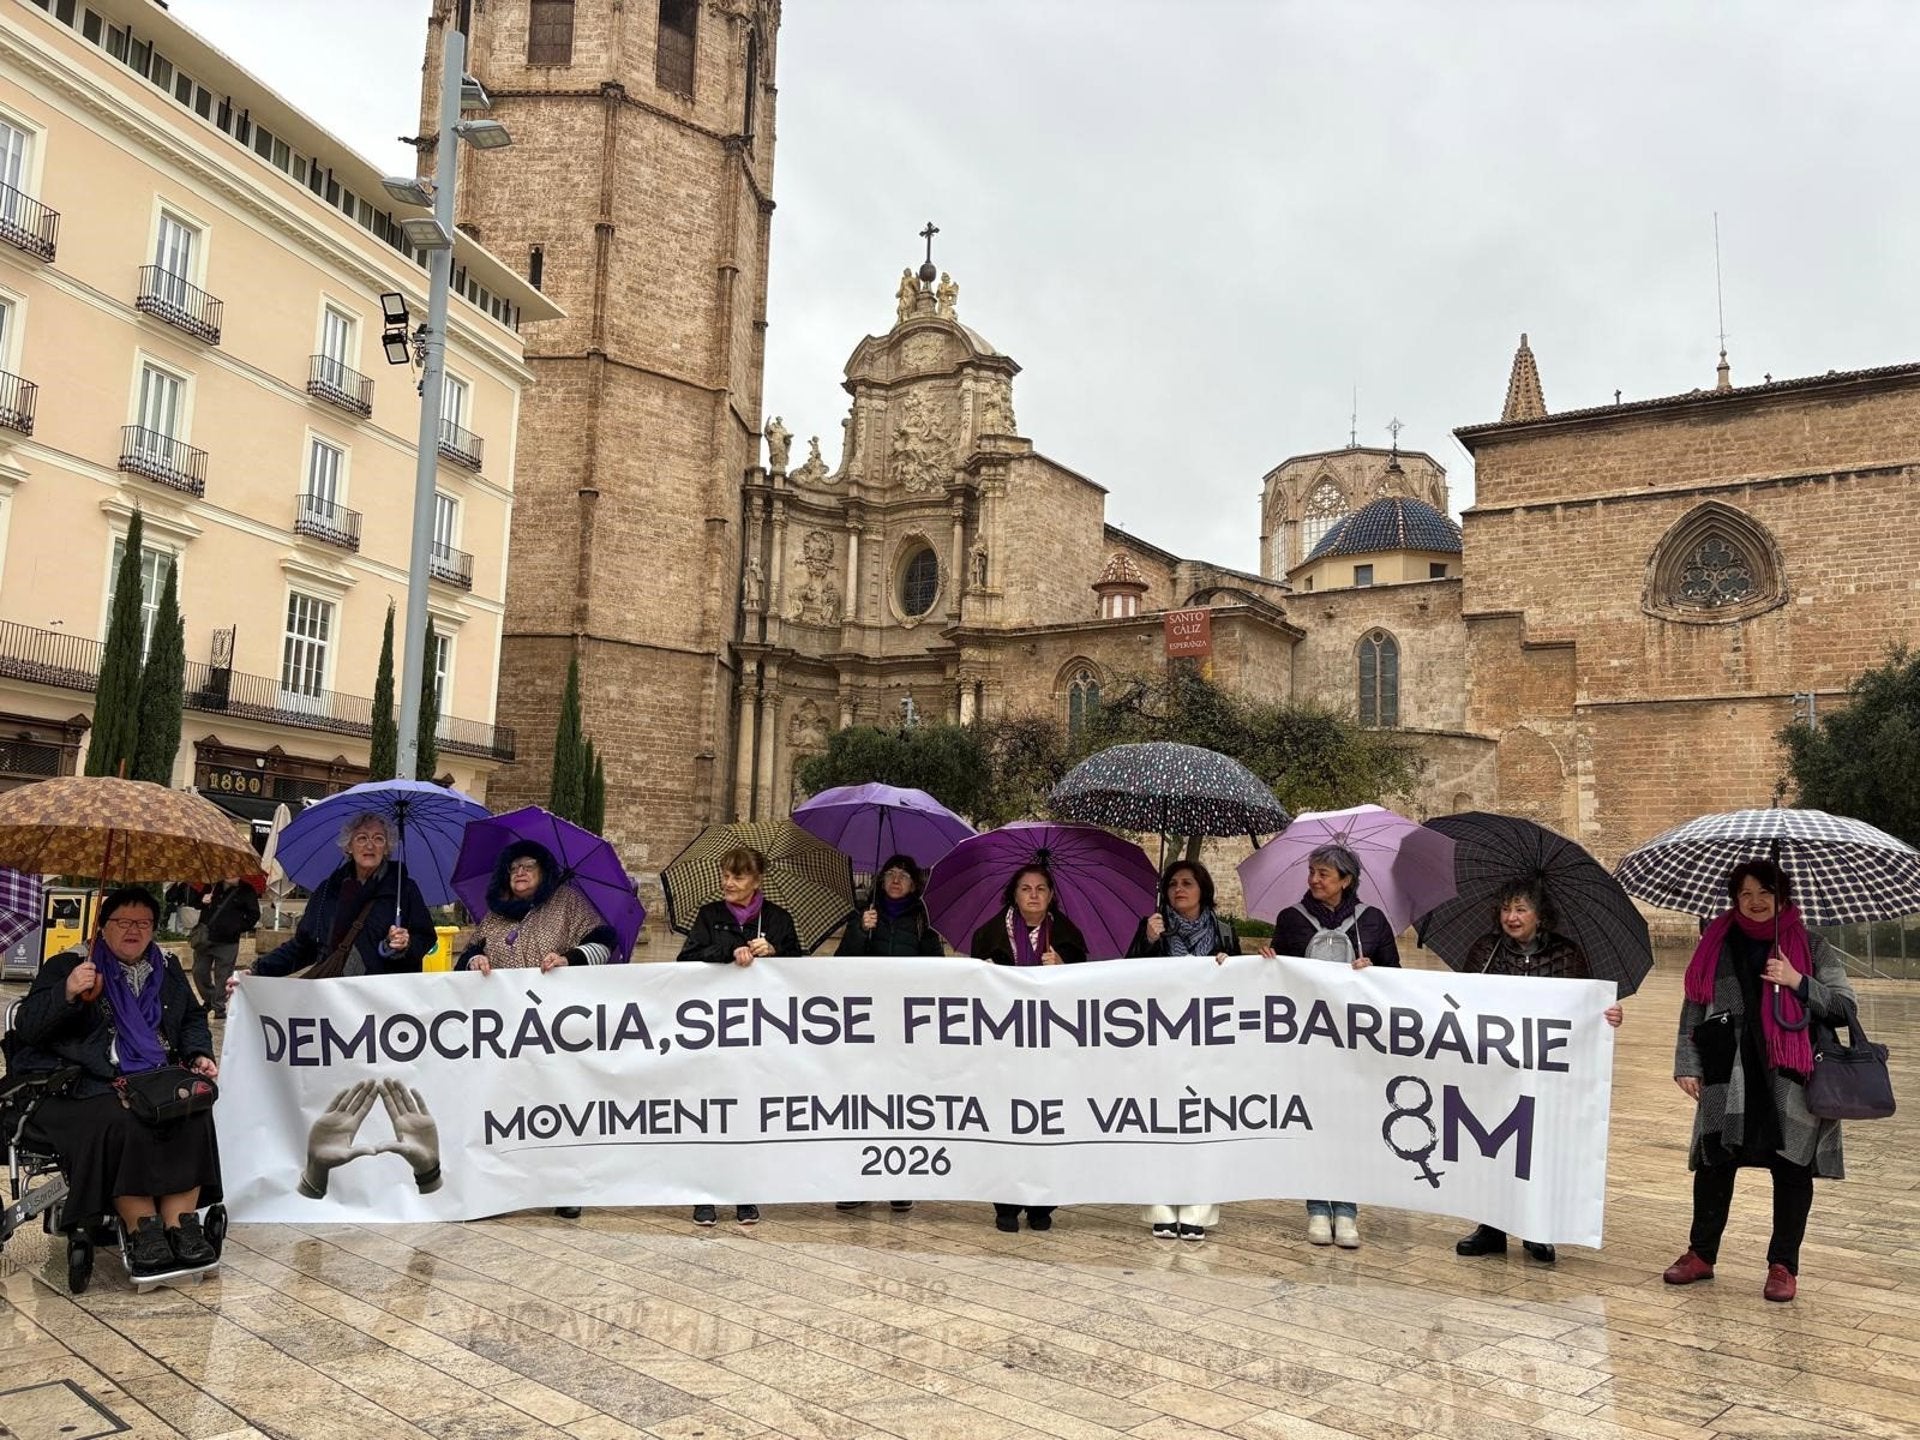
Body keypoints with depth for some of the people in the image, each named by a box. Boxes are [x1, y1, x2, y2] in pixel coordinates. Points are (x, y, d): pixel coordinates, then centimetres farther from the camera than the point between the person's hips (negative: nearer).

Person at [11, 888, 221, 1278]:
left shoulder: (167, 968, 18)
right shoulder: (67, 965, 5)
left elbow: (193, 1019, 28)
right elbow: (27, 1027, -5)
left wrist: (199, 1055, 8)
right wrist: (67, 994, -23)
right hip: (86, 1085, -4)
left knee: (193, 1114, -28)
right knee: (120, 1124, -35)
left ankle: (180, 1225, -25)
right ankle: (143, 1231, -26)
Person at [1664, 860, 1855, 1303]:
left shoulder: (1810, 946, 5)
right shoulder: (1717, 944, 8)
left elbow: (1844, 1007, 2)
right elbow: (1693, 1007, 9)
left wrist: (1798, 982, -13)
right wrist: (1687, 1063, 3)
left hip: (1792, 1080, -1)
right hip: (1727, 1079, 1)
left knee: (1792, 1168, 4)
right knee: (1714, 1162, 4)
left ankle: (1783, 1265, 17)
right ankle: (1701, 1254, 18)